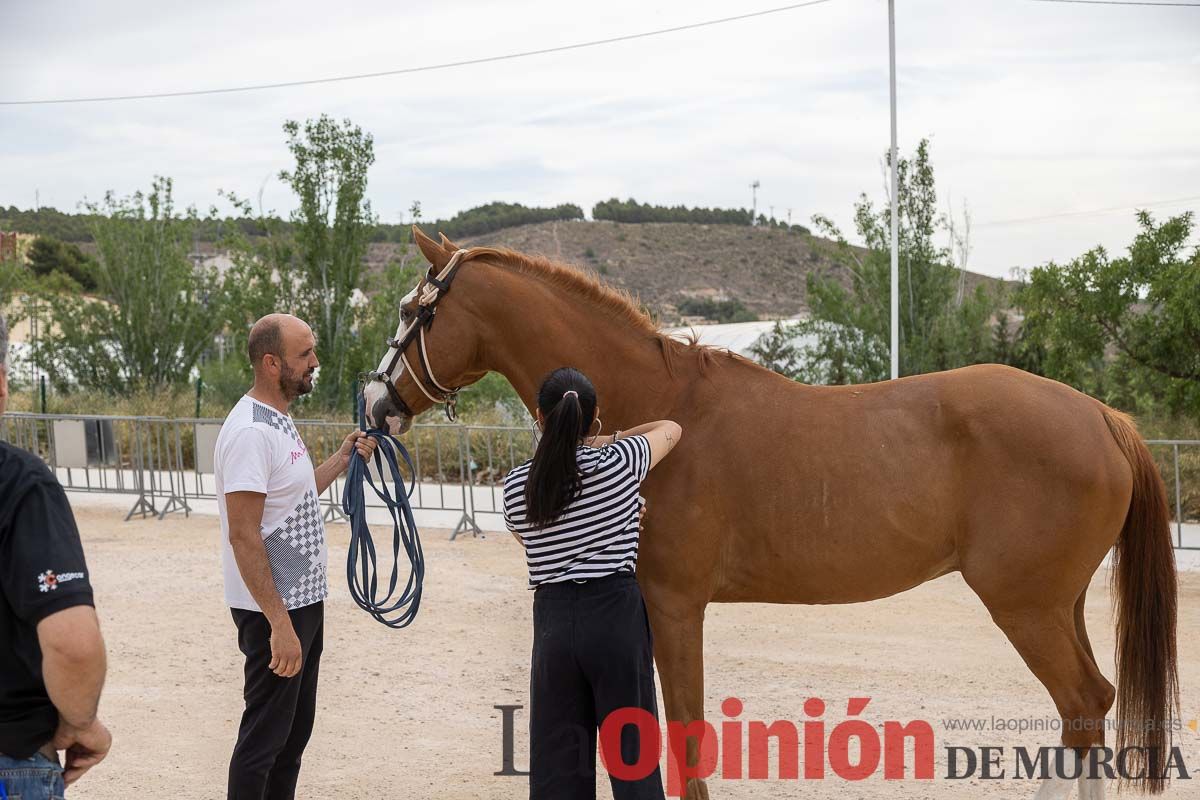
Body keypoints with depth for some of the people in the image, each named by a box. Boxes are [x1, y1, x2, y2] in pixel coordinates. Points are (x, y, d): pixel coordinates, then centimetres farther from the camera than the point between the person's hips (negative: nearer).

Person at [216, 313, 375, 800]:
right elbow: (244, 537, -25)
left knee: (296, 729, 18)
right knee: (265, 737, -1)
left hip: (304, 600, 10)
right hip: (275, 612, -10)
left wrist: (342, 460, 12)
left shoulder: (279, 421, 11)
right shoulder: (251, 431, -21)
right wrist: (280, 624, -26)